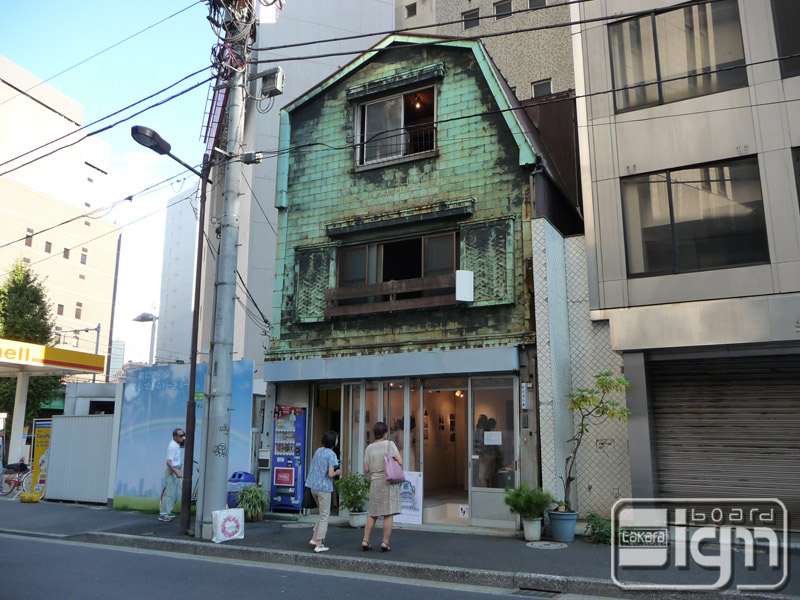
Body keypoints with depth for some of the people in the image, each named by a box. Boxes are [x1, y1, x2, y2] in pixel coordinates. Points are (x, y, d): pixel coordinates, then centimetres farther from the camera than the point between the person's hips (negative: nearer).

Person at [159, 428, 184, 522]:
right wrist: (176, 473, -28)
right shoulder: (172, 446, -18)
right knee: (170, 493, -9)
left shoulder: (178, 445, 9)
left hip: (177, 470, 10)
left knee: (174, 494, 13)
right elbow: (168, 462, -24)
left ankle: (167, 512, 21)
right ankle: (163, 514, -6)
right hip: (172, 471, -10)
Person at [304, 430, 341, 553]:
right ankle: (319, 545, 5)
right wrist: (338, 472, 0)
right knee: (324, 516, 4)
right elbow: (330, 474, -21)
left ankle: (314, 539, 21)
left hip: (313, 486, 7)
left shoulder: (318, 451, 7)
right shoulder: (331, 454, -15)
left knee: (323, 513, 22)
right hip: (324, 488, -7)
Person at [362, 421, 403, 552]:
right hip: (389, 482, -4)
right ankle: (385, 543, 0)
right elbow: (400, 462, -9)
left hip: (375, 482, 4)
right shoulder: (389, 444, -6)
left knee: (373, 514, 13)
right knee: (389, 514, 1)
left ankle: (365, 541, 10)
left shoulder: (369, 448, 5)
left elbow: (366, 469, 5)